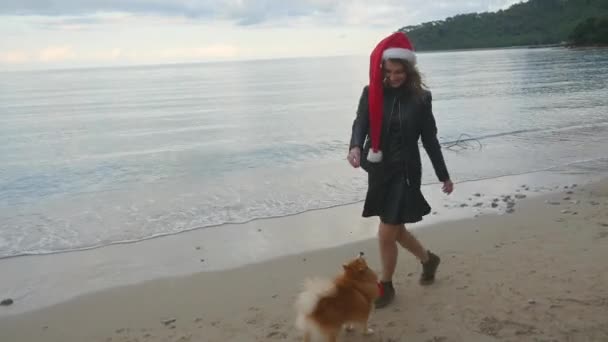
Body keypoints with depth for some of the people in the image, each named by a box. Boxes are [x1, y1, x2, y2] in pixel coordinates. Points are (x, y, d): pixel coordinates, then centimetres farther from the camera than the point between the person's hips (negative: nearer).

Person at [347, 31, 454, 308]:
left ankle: (386, 286, 21)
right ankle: (428, 259, 46)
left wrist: (443, 176, 6)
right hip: (378, 170, 4)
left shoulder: (420, 97, -5)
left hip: (405, 172, -4)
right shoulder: (371, 93, -2)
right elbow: (360, 123, -16)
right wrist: (355, 147, -39)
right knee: (396, 230, 17)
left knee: (386, 235, -3)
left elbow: (430, 139, 1)